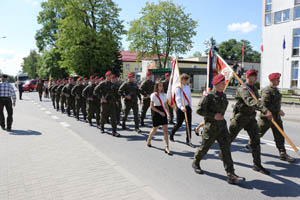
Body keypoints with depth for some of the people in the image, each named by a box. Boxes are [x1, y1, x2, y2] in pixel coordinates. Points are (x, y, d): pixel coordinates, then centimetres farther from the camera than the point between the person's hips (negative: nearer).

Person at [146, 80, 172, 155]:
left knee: (165, 130, -4)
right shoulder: (154, 95, -8)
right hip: (156, 112, -5)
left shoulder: (164, 95, 10)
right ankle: (148, 140, 40)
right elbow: (152, 106, -13)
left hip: (163, 112, 5)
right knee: (155, 128, 11)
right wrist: (159, 112, -19)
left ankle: (167, 148, -5)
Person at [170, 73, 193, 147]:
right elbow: (178, 99, -20)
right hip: (180, 108, -6)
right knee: (179, 123, 4)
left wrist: (190, 107, 16)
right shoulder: (178, 88, -10)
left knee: (189, 124, 1)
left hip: (188, 107, 6)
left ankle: (188, 140, 8)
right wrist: (181, 107, -35)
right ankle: (171, 135, 31)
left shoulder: (188, 86, 11)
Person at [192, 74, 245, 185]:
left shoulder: (224, 96, 8)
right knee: (204, 148, 11)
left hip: (222, 126, 6)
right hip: (210, 127, -5)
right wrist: (213, 116, -21)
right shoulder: (209, 96, -14)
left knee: (226, 149, -3)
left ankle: (231, 175, -2)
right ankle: (195, 163, 38)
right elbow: (199, 110, -16)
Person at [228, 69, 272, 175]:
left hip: (251, 117, 7)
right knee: (230, 137, 9)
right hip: (240, 117, -7)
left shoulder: (254, 89, 9)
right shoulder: (243, 89, -20)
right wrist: (265, 110, -48)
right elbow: (251, 101, -37)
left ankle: (257, 165, 8)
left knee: (256, 140, 0)